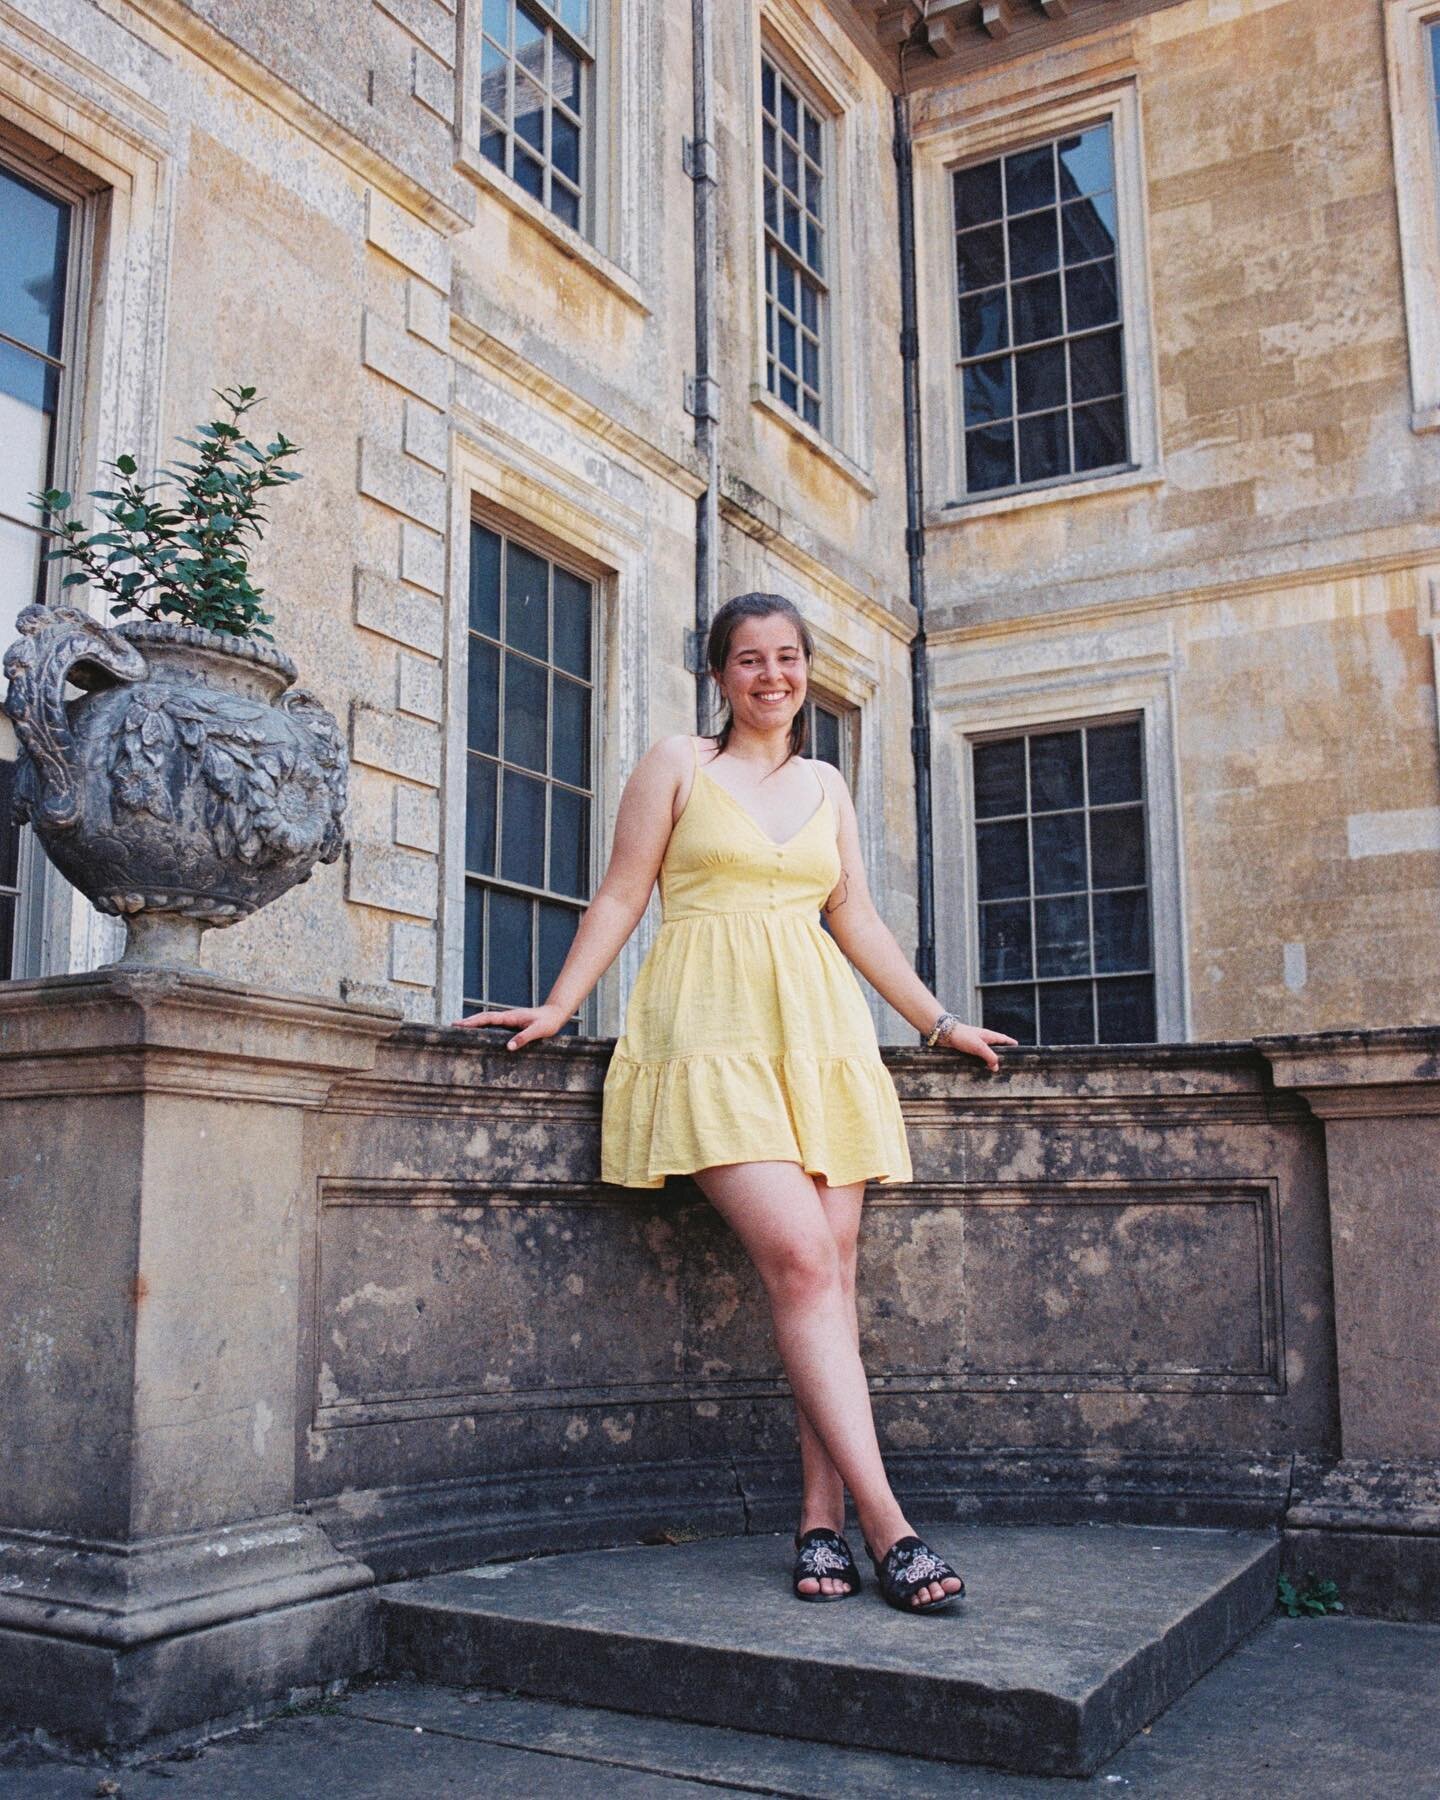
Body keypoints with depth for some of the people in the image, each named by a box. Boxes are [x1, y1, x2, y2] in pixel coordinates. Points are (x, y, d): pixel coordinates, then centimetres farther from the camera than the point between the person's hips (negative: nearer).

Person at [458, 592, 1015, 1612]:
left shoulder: (827, 786, 20)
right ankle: (886, 1525, -19)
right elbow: (622, 897, 6)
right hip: (714, 1030, -5)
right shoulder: (678, 765, 9)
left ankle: (823, 1520, 1)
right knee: (799, 1257, -19)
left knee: (832, 1272, -5)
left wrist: (941, 1021, 22)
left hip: (820, 1027, 5)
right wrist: (555, 1008, -2)